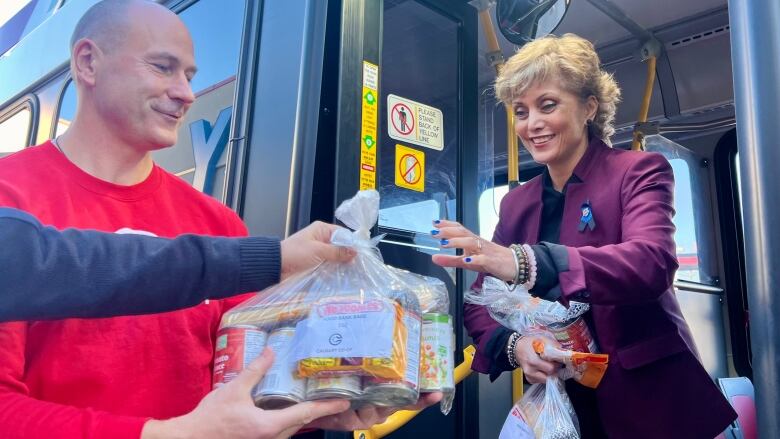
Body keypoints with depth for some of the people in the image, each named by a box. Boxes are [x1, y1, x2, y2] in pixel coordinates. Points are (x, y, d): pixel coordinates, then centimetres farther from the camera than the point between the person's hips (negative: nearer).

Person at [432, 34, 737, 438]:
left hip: (650, 397, -4)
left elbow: (652, 263, -27)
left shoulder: (638, 171, -7)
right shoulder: (515, 204, 5)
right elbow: (481, 304, 1)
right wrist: (513, 345, -22)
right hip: (558, 403, 4)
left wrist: (525, 262, -41)